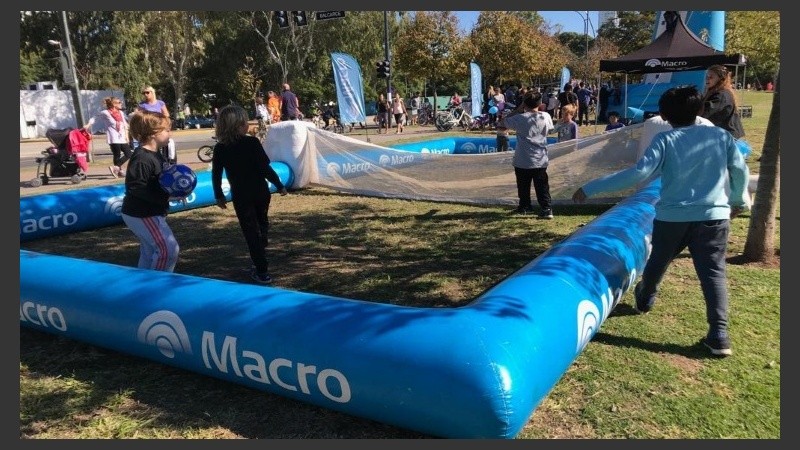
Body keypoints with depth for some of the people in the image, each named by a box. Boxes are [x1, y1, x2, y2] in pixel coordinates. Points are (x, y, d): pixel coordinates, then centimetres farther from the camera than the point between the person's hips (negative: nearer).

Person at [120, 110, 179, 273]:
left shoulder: (157, 155, 9)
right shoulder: (142, 159, -23)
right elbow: (135, 187, -29)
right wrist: (165, 195, -30)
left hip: (150, 213, 11)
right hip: (141, 215, -11)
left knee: (149, 252, 19)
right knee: (169, 248, -11)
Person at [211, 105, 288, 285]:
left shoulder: (220, 148, -7)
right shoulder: (252, 143, -14)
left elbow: (216, 175, -3)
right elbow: (265, 168, -16)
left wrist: (219, 195, 10)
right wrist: (279, 186, -6)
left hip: (241, 196, 0)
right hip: (261, 193, 0)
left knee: (251, 231, 5)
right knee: (261, 224, 23)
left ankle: (262, 271, 4)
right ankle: (260, 262, 34)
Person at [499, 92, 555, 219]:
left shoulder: (520, 118, -11)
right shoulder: (546, 117, -2)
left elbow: (501, 122, 2)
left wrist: (517, 110, 3)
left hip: (522, 160, -2)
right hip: (540, 160, 2)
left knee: (523, 186, 14)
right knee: (542, 186, 3)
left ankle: (524, 206, 26)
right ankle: (547, 209, -3)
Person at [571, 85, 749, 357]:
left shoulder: (665, 140, -10)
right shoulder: (721, 135, 1)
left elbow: (639, 173, -22)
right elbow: (740, 170, 6)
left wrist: (590, 189, -23)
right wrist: (738, 201, 24)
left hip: (672, 217, -1)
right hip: (714, 216, 1)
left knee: (658, 262, 22)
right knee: (713, 273, 2)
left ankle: (644, 300, 47)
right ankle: (719, 335, -7)